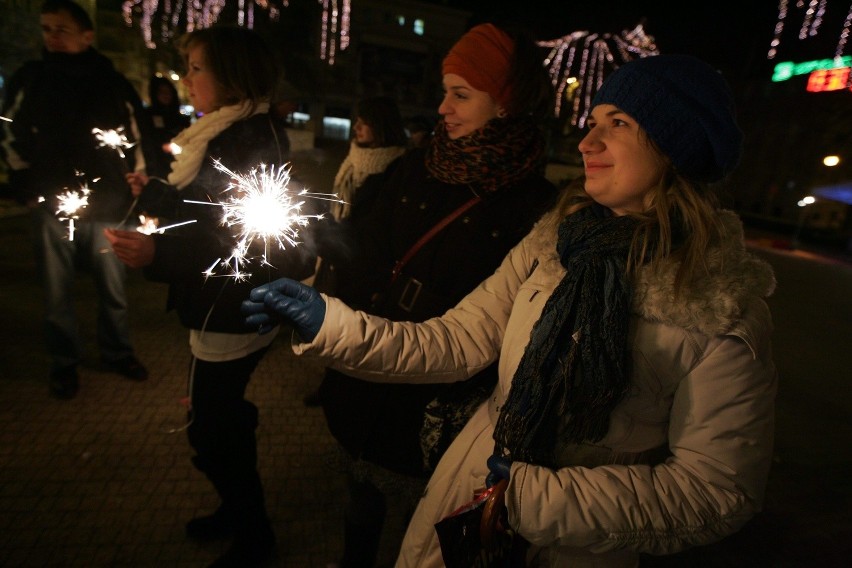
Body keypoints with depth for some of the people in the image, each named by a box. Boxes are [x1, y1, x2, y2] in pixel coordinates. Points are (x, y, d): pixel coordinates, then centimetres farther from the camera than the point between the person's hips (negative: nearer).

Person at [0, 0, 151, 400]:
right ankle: (64, 363, 25)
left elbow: (137, 138, 9)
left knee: (113, 288, 10)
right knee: (57, 292, 8)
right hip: (51, 206, 1)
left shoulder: (114, 83, 3)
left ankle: (118, 354, 28)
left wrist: (134, 187, 5)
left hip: (107, 205, 0)